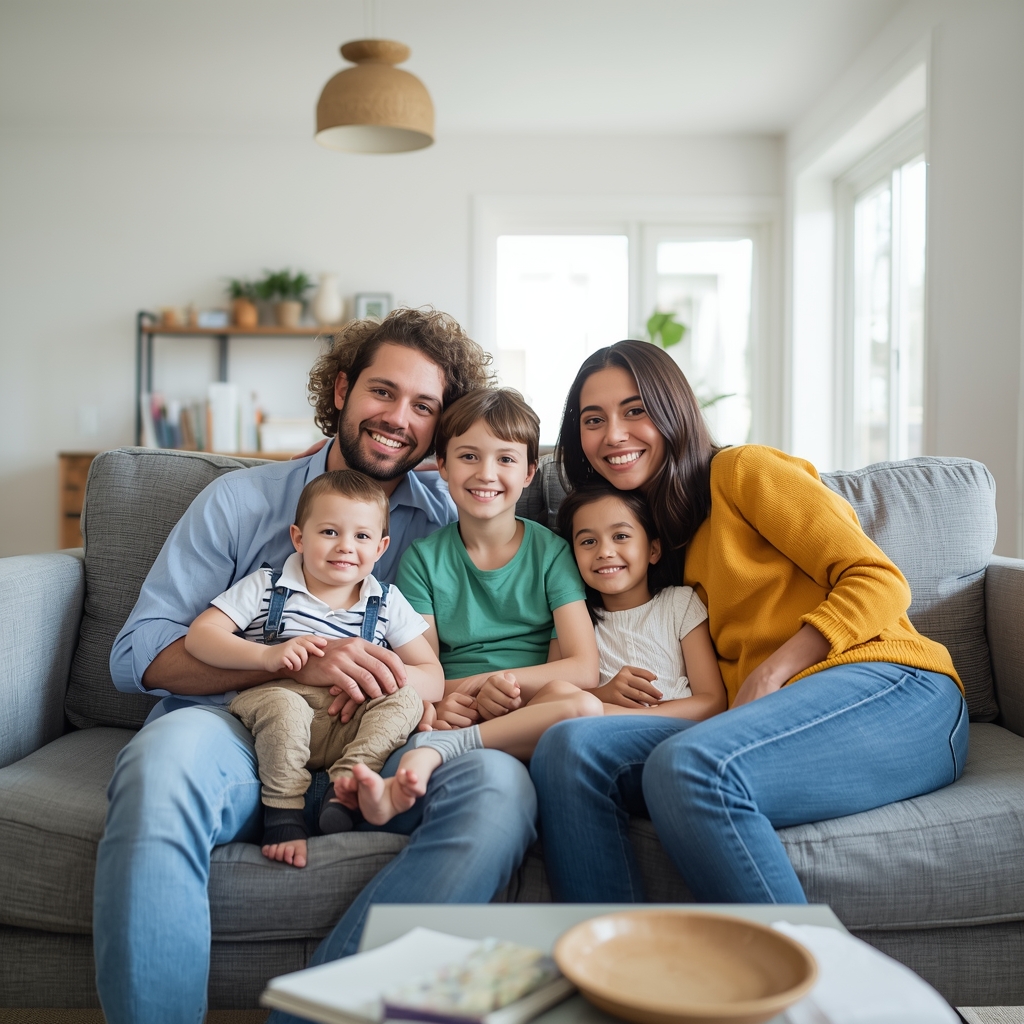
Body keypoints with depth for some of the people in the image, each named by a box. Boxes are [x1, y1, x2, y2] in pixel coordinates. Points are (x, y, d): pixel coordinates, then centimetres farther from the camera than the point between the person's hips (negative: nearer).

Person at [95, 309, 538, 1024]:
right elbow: (138, 654, 2)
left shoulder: (450, 516, 14)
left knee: (498, 783, -29)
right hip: (235, 731, -1)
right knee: (165, 755, -36)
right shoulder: (241, 499, 11)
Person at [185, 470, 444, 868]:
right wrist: (266, 655, -19)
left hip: (351, 732, 2)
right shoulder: (265, 588, 7)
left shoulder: (387, 603, 11)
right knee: (282, 703, -34)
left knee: (405, 698, -22)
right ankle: (283, 813, -24)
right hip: (276, 725, -2)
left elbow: (434, 682, 5)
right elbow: (198, 637, -3)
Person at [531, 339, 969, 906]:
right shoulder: (655, 526, 25)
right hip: (771, 721, 6)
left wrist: (768, 676, -13)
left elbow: (879, 581, -3)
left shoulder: (742, 470, 6)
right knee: (567, 748, -19)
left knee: (689, 765, -35)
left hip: (891, 694, -5)